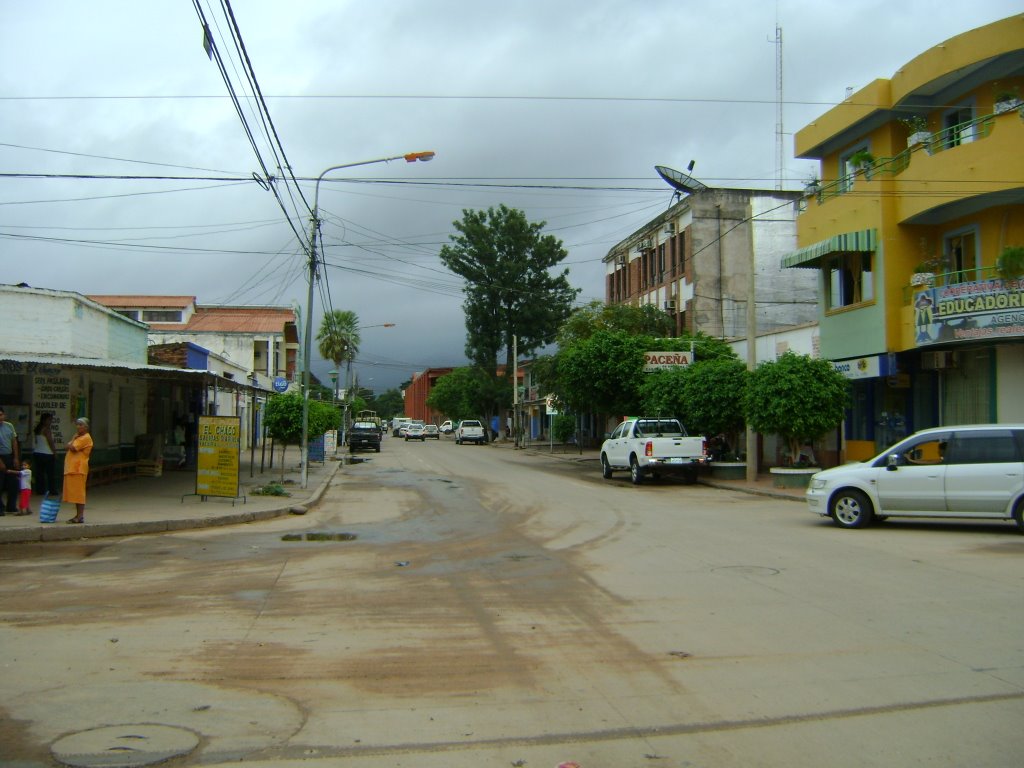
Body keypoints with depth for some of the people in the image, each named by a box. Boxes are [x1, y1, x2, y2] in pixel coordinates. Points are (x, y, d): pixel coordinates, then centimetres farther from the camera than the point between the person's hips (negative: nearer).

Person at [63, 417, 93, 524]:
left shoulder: (86, 438, -9)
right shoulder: (78, 437, 23)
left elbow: (72, 448, -18)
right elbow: (67, 446, 17)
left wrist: (73, 439, -2)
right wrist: (73, 441, -1)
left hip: (78, 468, -10)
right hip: (72, 468, 10)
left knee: (78, 492, -9)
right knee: (76, 493, 10)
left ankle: (80, 516, -9)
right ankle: (79, 515, 14)